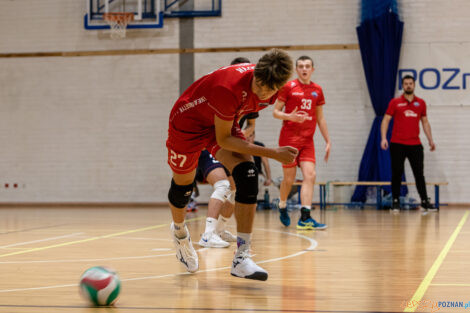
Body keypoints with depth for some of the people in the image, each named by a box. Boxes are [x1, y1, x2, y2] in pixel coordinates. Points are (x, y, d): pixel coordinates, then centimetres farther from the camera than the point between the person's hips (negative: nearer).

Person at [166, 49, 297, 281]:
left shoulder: (271, 88, -19)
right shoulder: (230, 87, -41)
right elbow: (223, 140, -31)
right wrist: (274, 154, -34)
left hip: (223, 122, 5)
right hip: (187, 122, -5)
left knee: (248, 175, -20)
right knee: (183, 183, 12)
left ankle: (241, 258, -22)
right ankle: (179, 232, 49)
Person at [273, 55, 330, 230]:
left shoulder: (317, 90, 12)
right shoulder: (288, 87, -1)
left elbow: (320, 118, 19)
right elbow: (275, 112, 0)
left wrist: (328, 141, 15)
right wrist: (290, 116, -21)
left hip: (307, 140, 4)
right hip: (289, 138, -4)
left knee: (310, 175, -12)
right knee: (289, 179, 1)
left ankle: (305, 218, -17)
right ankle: (282, 207, 30)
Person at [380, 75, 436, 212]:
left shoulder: (421, 103, 10)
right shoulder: (395, 102, 2)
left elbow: (425, 122, 17)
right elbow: (386, 120, 0)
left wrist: (430, 140, 11)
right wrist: (383, 138, -11)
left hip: (415, 144, 2)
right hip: (397, 144, -2)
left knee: (419, 174, 3)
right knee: (397, 174, 1)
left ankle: (424, 201, 8)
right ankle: (395, 201, 7)